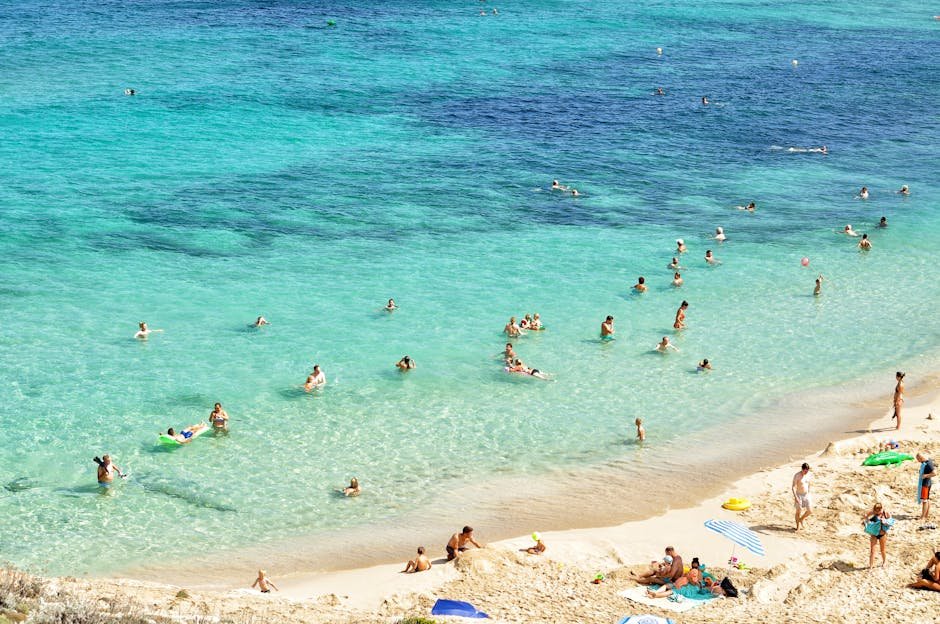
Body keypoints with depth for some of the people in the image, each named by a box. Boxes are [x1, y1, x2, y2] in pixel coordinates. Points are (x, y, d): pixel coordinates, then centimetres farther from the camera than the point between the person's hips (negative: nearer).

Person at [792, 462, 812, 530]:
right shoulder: (797, 476, -19)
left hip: (806, 495, 5)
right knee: (799, 511, 2)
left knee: (810, 511, 1)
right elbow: (793, 487, -20)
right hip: (799, 495, -5)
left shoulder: (808, 474, -1)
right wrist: (795, 497, -28)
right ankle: (798, 526, 19)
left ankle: (801, 519, 29)